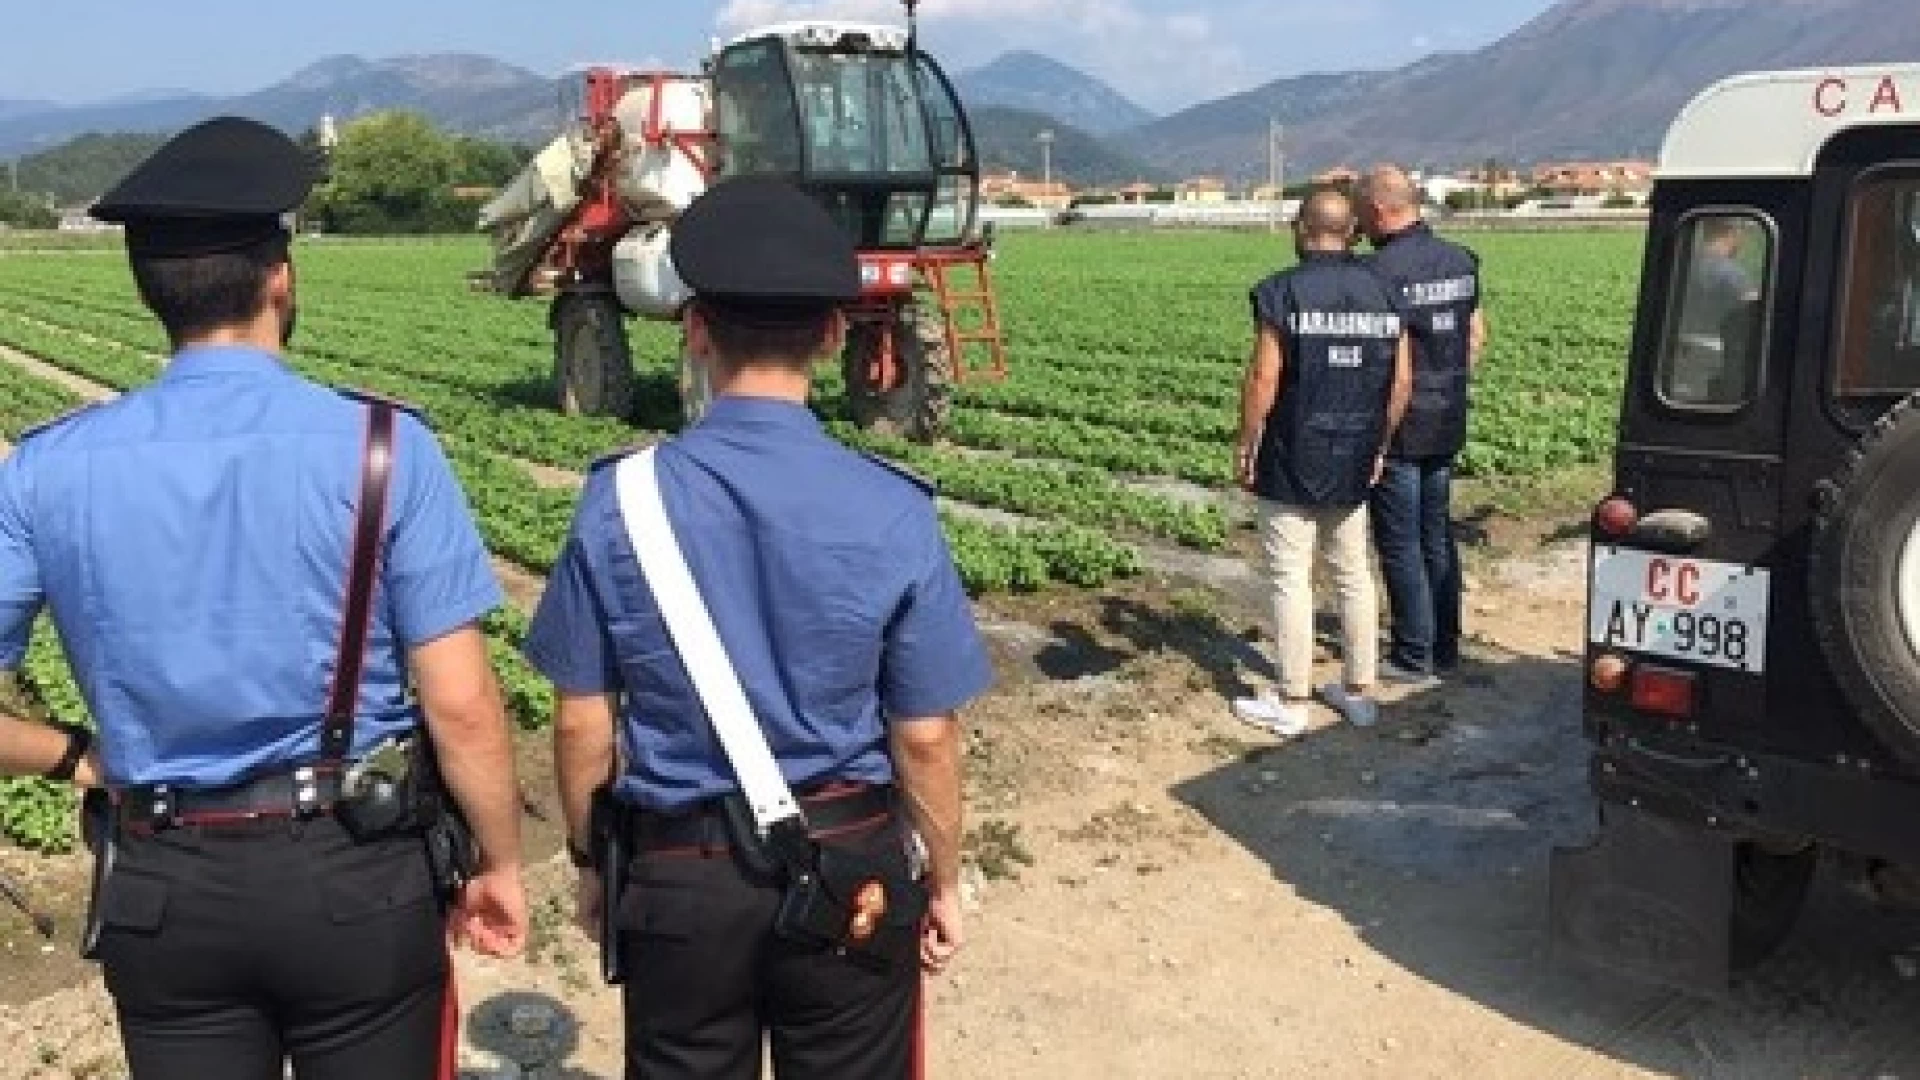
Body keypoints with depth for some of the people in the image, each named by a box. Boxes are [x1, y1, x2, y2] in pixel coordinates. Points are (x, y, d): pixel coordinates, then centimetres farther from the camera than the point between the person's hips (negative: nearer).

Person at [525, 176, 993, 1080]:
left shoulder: (620, 500, -12)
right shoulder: (893, 513, -15)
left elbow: (584, 719, -5)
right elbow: (925, 735, -8)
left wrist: (590, 858, 12)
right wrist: (943, 880, 8)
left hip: (675, 869, 1)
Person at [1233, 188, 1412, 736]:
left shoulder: (1282, 292, -12)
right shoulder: (1384, 292, 4)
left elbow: (1263, 381, -15)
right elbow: (1401, 382, 5)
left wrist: (1246, 446, -4)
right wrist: (1379, 444, 16)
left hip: (1291, 465, -5)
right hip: (1354, 465, 5)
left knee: (1291, 579, 2)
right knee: (1354, 574, 15)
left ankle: (1291, 702, 8)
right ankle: (1359, 691, 24)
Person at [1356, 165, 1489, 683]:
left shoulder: (1382, 270, -19)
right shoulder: (1461, 260, 7)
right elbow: (1477, 336, 14)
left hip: (1398, 430, -8)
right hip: (1448, 426, 8)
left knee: (1401, 545, 2)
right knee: (1438, 537, 16)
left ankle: (1413, 657, 9)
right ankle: (1445, 647, 24)